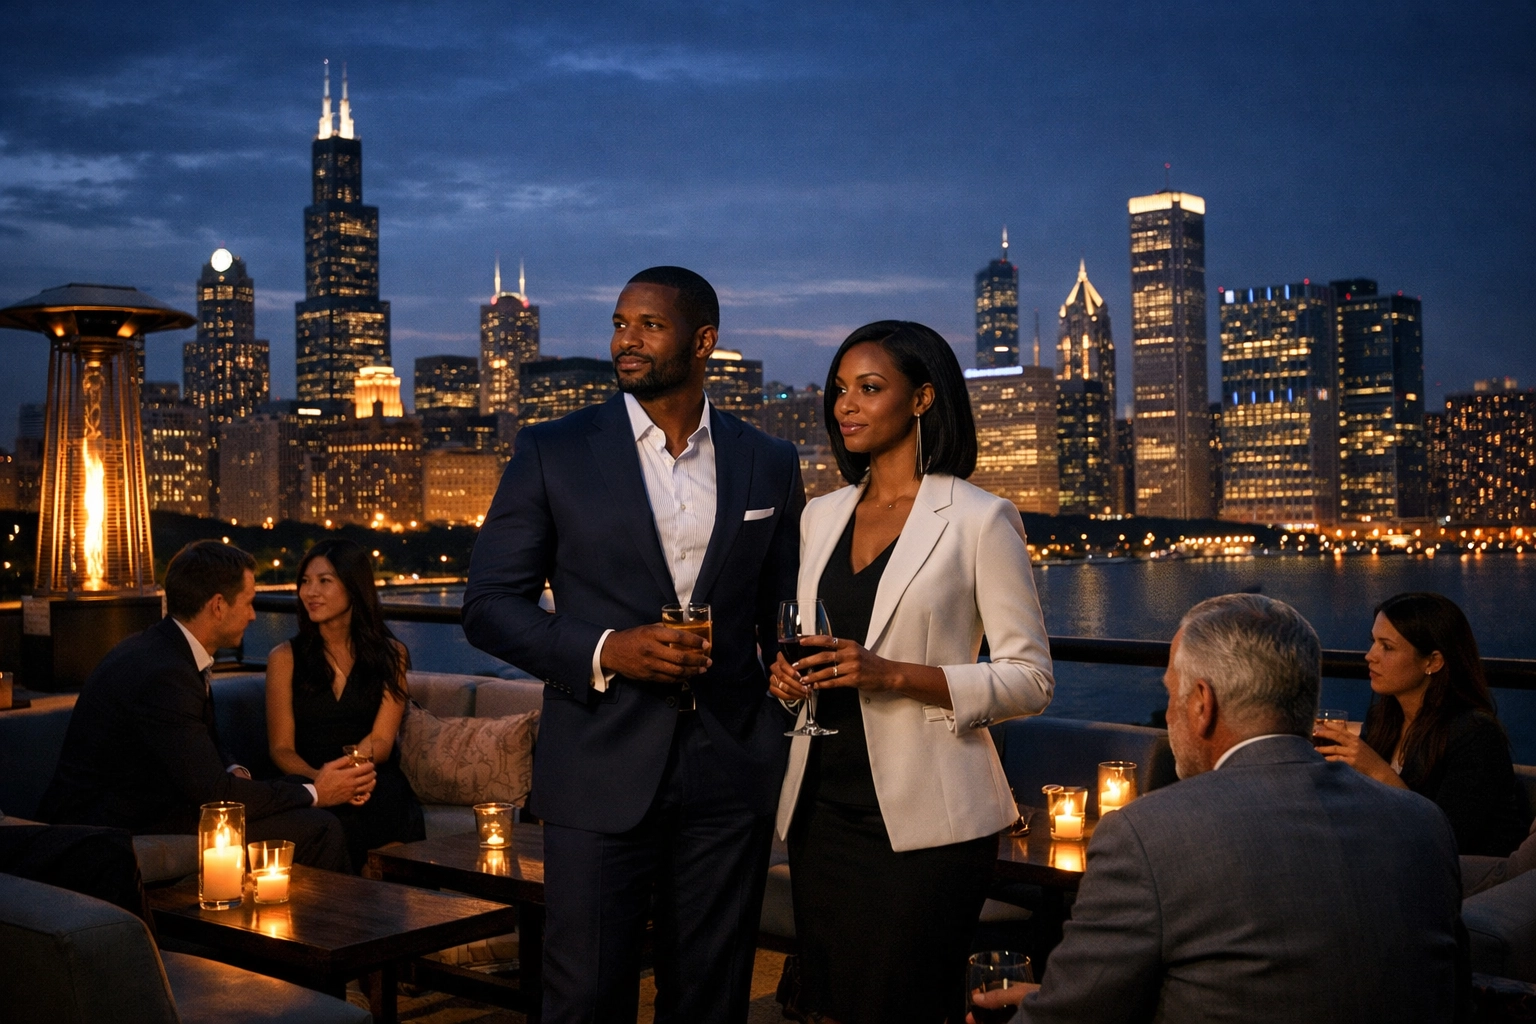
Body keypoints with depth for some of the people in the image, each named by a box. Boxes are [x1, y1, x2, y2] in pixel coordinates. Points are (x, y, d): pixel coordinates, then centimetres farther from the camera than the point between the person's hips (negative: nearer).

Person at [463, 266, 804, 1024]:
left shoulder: (769, 465, 7)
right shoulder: (552, 453, -1)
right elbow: (488, 607, -1)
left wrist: (786, 746, 7)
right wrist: (604, 651, -16)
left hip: (730, 779, 2)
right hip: (600, 777, -2)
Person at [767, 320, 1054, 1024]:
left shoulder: (979, 520, -6)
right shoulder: (820, 516, 12)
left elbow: (1030, 680, -9)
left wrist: (893, 674, -20)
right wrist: (784, 671, -1)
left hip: (922, 819, -5)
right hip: (822, 804, 6)